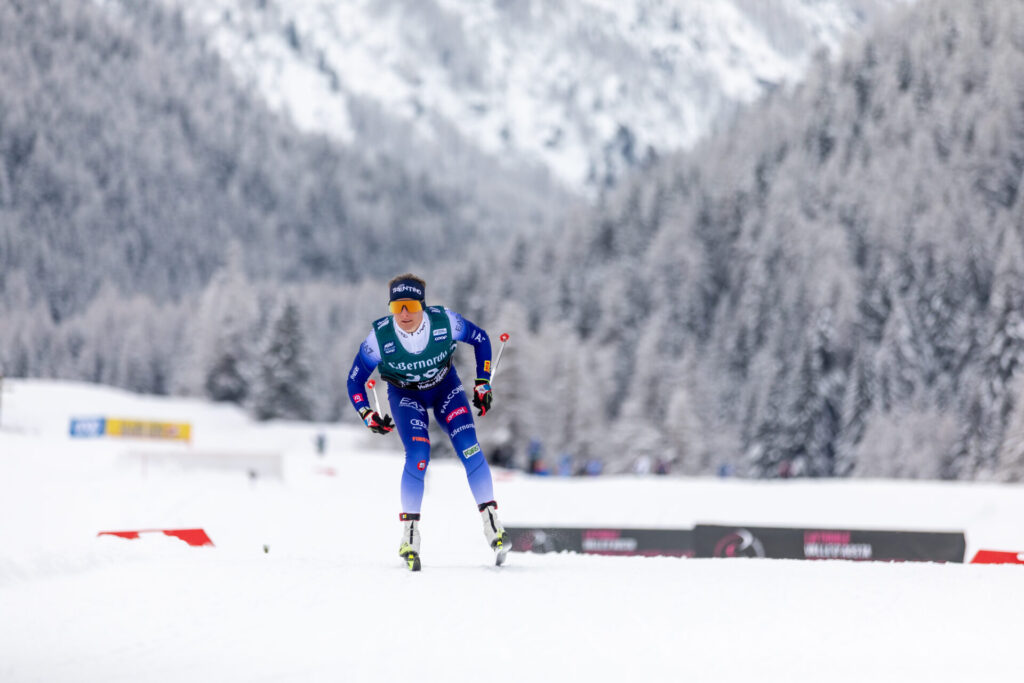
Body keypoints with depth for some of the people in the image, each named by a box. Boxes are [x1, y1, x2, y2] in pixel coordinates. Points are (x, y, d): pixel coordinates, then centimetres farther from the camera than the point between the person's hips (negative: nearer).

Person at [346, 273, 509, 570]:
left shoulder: (444, 321, -28)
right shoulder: (380, 336, -28)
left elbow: (481, 339, -8)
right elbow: (355, 379, -12)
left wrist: (483, 384, -7)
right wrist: (368, 416, -22)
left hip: (445, 386, 1)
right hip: (405, 394, -1)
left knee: (468, 448, -18)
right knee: (418, 455, -23)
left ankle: (491, 522, -9)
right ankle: (409, 535, -12)